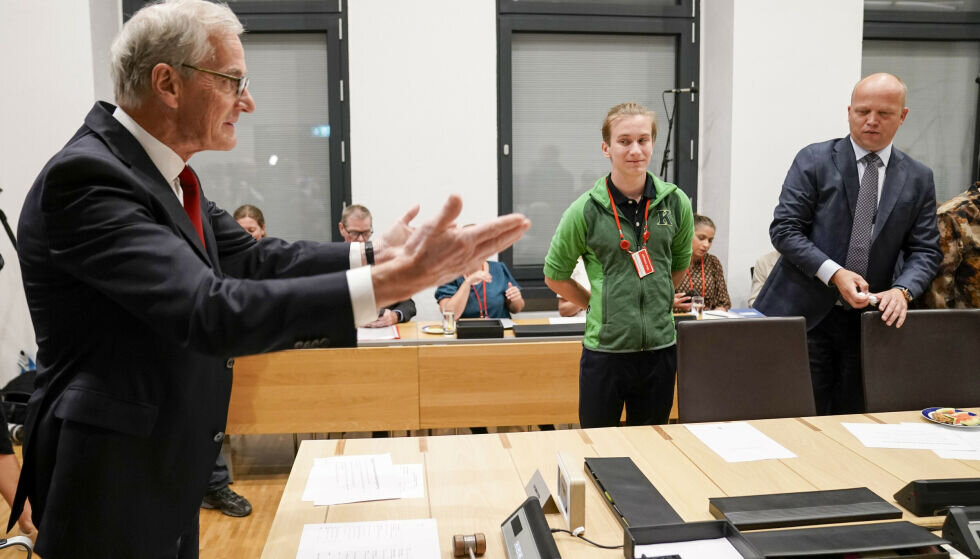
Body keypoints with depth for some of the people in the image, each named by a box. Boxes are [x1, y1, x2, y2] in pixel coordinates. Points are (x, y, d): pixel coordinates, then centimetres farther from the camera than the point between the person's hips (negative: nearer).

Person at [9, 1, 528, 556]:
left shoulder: (164, 173, 3)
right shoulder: (87, 176, -26)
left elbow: (254, 258, 2)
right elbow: (209, 311, -36)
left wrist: (376, 254, -12)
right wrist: (399, 279, -41)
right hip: (111, 481, -9)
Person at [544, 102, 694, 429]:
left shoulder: (675, 203, 0)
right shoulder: (586, 210, -8)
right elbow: (555, 276, 4)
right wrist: (597, 306, 4)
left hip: (660, 348, 3)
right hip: (605, 349, -2)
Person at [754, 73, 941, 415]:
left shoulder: (918, 179, 9)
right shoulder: (814, 160, -1)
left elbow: (925, 250, 7)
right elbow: (783, 229, -7)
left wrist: (902, 290, -13)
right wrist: (834, 274, -17)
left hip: (868, 318, 3)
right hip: (805, 313, -3)